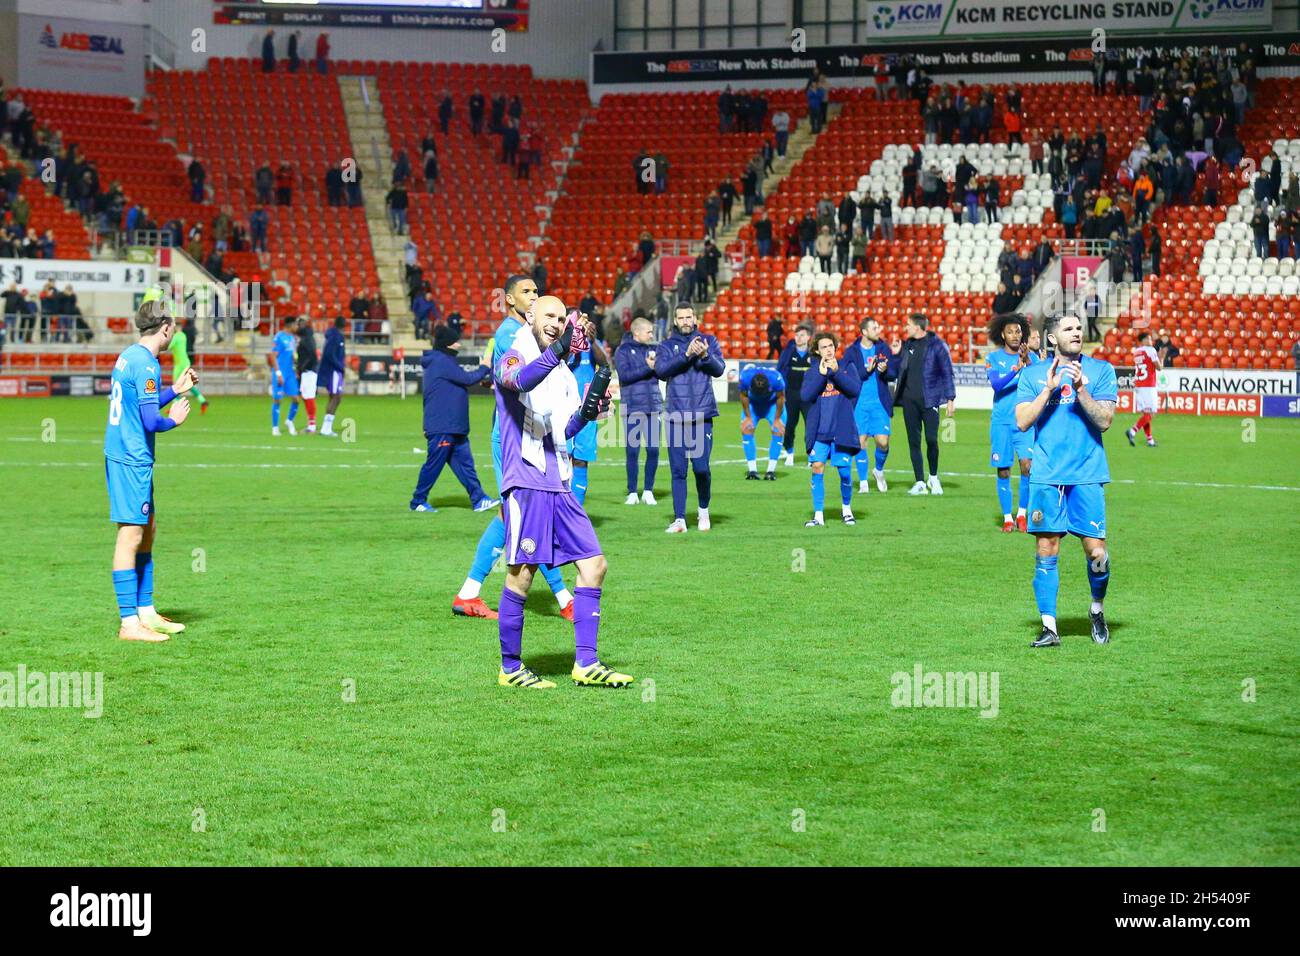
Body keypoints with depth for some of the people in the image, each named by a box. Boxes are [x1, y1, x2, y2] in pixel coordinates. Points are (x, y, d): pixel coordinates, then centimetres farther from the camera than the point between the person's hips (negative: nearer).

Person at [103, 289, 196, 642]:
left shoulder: (128, 357, 12)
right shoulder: (145, 364, -17)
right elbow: (151, 421, -21)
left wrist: (175, 390, 29)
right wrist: (174, 420, -1)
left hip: (120, 454, 10)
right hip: (132, 459, -10)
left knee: (148, 530, 17)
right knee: (131, 534, -7)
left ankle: (146, 612, 24)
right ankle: (129, 623, -5)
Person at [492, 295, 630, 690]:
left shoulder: (561, 372, 20)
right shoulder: (512, 359, -4)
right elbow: (519, 380, -29)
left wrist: (585, 414, 5)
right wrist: (557, 350, -43)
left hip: (559, 486, 8)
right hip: (526, 484, -8)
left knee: (594, 564, 3)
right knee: (521, 575, -6)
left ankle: (586, 664, 7)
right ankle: (510, 669, 5)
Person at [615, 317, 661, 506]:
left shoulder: (653, 349, 13)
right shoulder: (623, 351, 1)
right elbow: (624, 375, -12)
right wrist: (647, 368, -17)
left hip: (653, 407, 3)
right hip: (632, 408, -3)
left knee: (653, 450, 0)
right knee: (632, 451, -1)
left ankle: (648, 491, 10)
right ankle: (632, 492, 8)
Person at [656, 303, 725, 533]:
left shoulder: (708, 341, 9)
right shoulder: (667, 346, 9)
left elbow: (720, 369, -5)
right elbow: (661, 370, -9)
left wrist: (705, 355, -26)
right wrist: (686, 355, -21)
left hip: (702, 416, -1)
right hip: (676, 417, 1)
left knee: (701, 467, -6)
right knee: (678, 470, 0)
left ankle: (703, 510, 17)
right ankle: (679, 519, 2)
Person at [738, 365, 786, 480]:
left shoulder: (776, 379, -37)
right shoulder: (745, 377, -34)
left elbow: (781, 397, -18)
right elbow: (743, 396, -14)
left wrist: (777, 419, -12)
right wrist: (748, 417, -10)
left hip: (772, 402, -1)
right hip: (753, 402, 1)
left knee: (778, 431, -16)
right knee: (746, 430, -14)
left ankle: (771, 470, -9)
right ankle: (752, 470, -8)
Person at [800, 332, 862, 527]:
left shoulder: (846, 368, 6)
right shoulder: (812, 372, 8)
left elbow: (856, 389, -9)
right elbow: (806, 396, -7)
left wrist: (836, 372, -15)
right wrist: (821, 374, -12)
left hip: (842, 429, -1)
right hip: (818, 431, 1)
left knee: (845, 471, 1)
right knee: (817, 468, -9)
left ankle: (846, 509, 26)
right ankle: (818, 516, -3)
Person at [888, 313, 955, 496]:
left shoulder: (936, 345, -3)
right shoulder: (907, 346, 12)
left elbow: (947, 372, -2)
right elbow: (894, 373, 15)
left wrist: (950, 398, -7)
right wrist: (895, 354, 1)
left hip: (929, 399, -5)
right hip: (909, 400, 5)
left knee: (931, 439, -8)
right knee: (914, 441, 3)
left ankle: (933, 478, 14)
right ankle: (920, 483, 7)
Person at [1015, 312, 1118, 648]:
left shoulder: (1100, 370, 5)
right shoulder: (1032, 374, 8)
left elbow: (1104, 421, -3)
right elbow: (1022, 422, 0)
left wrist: (1080, 389, -15)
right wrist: (1048, 389, -9)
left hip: (1087, 476, -1)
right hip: (1046, 477, 1)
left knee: (1096, 551, -3)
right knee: (1046, 551, -2)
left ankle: (1097, 610, 23)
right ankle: (1049, 627, 4)